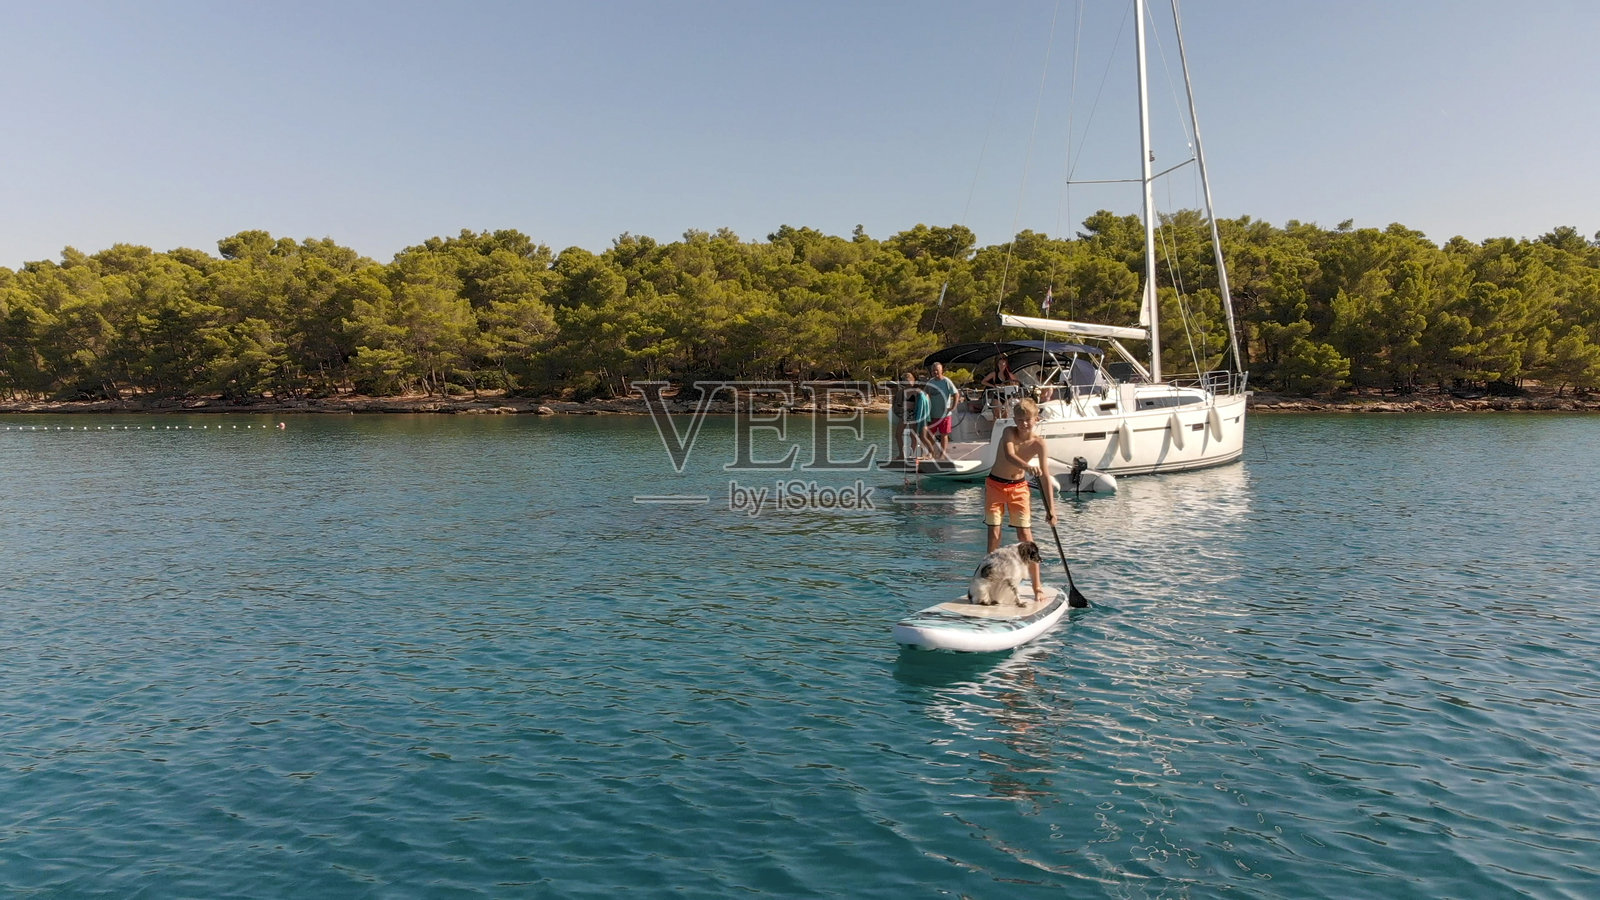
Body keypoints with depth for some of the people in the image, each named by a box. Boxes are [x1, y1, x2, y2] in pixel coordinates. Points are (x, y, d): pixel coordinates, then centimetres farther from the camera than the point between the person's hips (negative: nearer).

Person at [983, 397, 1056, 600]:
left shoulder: (1039, 442, -14)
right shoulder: (1009, 432, -17)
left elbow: (1045, 477, -14)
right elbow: (1009, 456, -36)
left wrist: (1050, 508, -18)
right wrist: (1027, 466, -56)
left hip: (1018, 487, 1)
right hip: (995, 484, 0)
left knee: (1025, 535, -3)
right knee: (994, 534, 0)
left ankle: (1037, 586, 5)